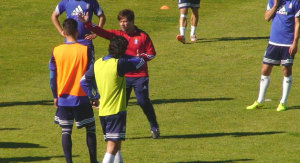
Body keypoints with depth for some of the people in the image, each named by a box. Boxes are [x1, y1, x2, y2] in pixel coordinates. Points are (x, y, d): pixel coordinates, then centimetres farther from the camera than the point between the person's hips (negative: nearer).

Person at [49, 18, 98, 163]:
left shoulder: (56, 51, -4)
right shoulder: (85, 50, -9)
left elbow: (52, 77, 0)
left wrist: (55, 96, 12)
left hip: (63, 98, 1)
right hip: (81, 97, -1)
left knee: (66, 131, 7)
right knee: (90, 129, 11)